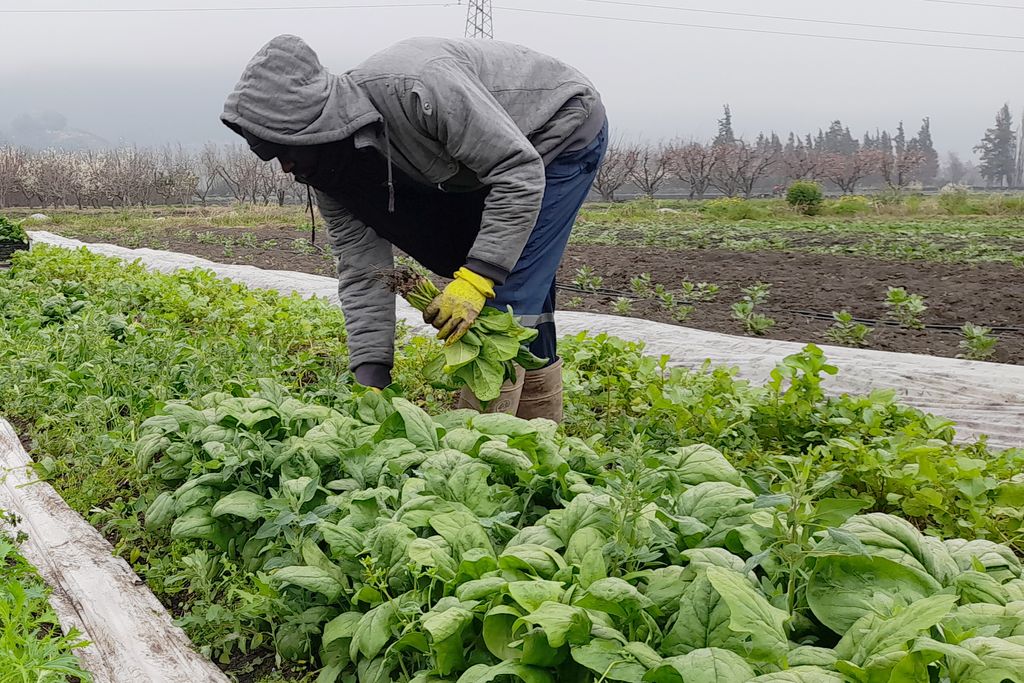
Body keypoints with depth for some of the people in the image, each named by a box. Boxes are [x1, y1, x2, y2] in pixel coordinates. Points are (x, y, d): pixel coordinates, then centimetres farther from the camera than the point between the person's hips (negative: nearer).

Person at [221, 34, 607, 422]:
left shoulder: (417, 87, -38)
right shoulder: (331, 167, -12)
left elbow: (520, 171, -33)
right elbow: (362, 271, -11)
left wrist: (477, 277, -37)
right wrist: (370, 379, -18)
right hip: (497, 157, 8)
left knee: (504, 297, -16)